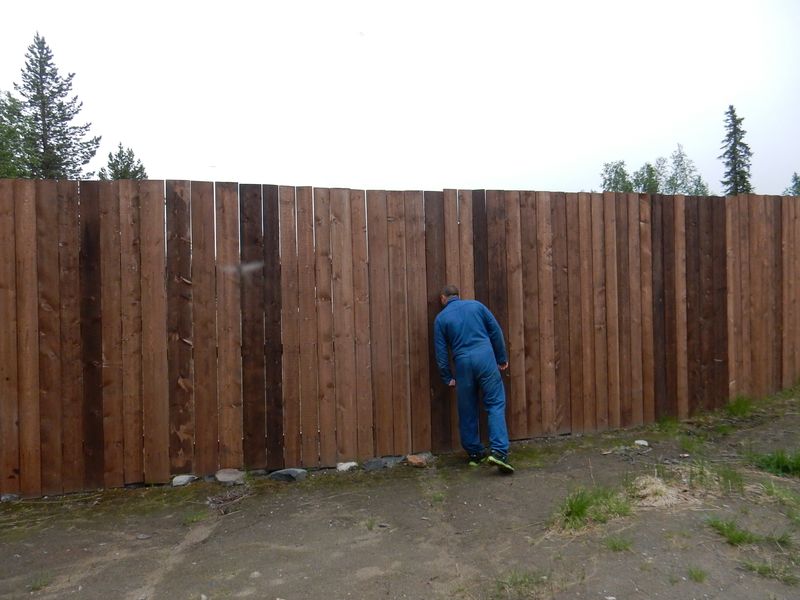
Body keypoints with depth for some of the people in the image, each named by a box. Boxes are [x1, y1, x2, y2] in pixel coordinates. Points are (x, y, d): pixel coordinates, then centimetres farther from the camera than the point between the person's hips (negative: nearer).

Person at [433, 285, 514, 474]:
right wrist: (502, 358, 15)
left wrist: (447, 378, 12)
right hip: (485, 357, 0)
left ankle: (475, 453, 22)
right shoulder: (476, 305, 11)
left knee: (467, 411, 12)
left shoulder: (441, 318, 8)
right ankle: (499, 450, -11)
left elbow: (441, 351, 5)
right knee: (495, 404, 2)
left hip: (463, 363, 0)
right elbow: (496, 331, 9)